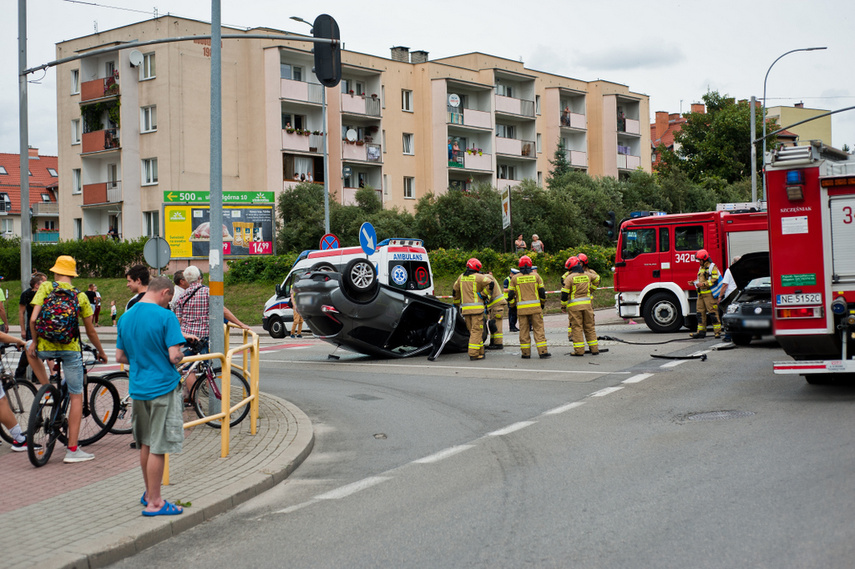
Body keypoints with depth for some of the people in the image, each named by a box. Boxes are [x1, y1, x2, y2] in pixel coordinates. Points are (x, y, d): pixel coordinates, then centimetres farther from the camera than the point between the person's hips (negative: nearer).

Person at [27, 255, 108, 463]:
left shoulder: (45, 287, 0)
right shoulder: (80, 296, 3)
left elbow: (33, 319, -9)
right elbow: (90, 331, 8)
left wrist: (34, 341, 6)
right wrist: (101, 352, 22)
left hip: (45, 347, 0)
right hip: (71, 349, 0)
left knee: (29, 347, 37)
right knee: (76, 397, 7)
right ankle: (72, 449, 4)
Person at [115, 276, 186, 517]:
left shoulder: (125, 318, 6)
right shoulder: (165, 317, -15)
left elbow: (120, 357, 11)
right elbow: (174, 356, -20)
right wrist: (179, 355, 2)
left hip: (138, 388, 7)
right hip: (163, 387, -7)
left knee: (146, 445, 19)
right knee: (158, 448, 0)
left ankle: (149, 493, 30)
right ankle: (154, 503, 6)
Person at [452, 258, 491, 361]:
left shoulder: (461, 277, 14)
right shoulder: (478, 277, -5)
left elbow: (455, 290, 23)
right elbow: (490, 283, -15)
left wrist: (456, 303, 36)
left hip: (465, 309, 6)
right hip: (476, 308, -6)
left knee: (473, 331, 12)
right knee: (476, 331, -5)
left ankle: (480, 352, 16)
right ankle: (473, 354, -12)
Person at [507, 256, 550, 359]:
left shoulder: (515, 278, 2)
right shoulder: (536, 276, 2)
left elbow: (511, 294, 4)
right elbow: (542, 291, 5)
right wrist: (542, 304, 19)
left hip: (522, 308, 0)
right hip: (535, 307, 0)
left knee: (524, 330, 6)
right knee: (539, 329, 2)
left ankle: (525, 353, 7)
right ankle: (542, 351, -2)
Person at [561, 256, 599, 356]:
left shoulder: (570, 278, -9)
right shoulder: (587, 275, 5)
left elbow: (564, 293, -9)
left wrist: (563, 306, 2)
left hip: (574, 306, -4)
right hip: (587, 303, 4)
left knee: (577, 327, 0)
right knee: (589, 327, 10)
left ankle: (579, 350, -2)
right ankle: (594, 349, 13)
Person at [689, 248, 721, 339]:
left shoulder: (712, 267, -5)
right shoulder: (701, 268, 21)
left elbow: (715, 280, -15)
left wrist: (703, 284, -20)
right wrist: (694, 282, 11)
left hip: (709, 293, -8)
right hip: (701, 293, 8)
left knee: (713, 312, -9)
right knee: (700, 312, 5)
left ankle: (717, 331, -6)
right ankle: (701, 331, 8)